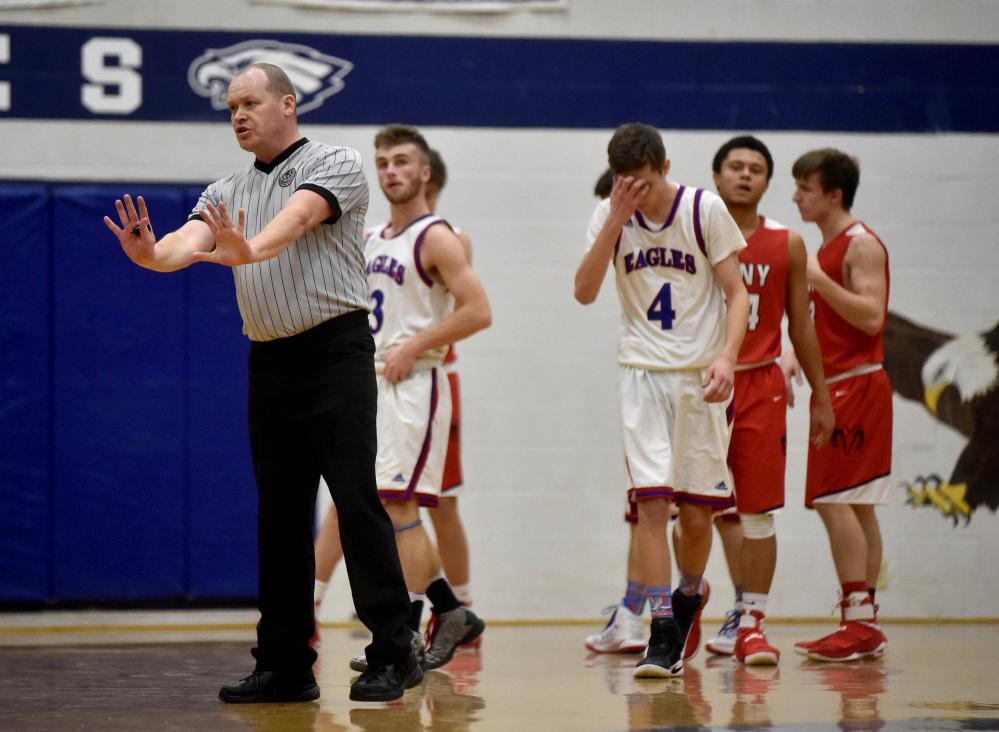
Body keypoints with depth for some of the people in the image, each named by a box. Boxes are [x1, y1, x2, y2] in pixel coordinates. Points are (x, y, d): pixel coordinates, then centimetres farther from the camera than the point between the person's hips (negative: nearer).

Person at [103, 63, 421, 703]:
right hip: (269, 361, 6)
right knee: (278, 512, 6)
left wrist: (247, 248, -43)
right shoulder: (228, 193, 15)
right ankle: (287, 666, 9)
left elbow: (298, 218, -22)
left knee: (356, 496, -13)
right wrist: (152, 254, -29)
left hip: (336, 351, -6)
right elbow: (192, 238, -4)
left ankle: (394, 655, -10)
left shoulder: (336, 166, -1)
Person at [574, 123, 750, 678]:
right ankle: (663, 633, -8)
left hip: (701, 376, -1)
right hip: (642, 372, 1)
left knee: (696, 512, 2)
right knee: (652, 502, -10)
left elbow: (737, 293, -4)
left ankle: (689, 593, 32)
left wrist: (727, 356, -20)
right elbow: (585, 293, -8)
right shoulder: (611, 216, 1)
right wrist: (616, 219, -16)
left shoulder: (705, 210, -6)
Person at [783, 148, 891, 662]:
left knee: (832, 500, -14)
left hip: (855, 384, -10)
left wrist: (818, 279, -22)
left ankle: (858, 622, -15)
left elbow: (871, 316, -21)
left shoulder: (861, 245, -10)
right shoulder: (828, 247, 19)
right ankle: (864, 625, 11)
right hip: (836, 387, 10)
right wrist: (795, 355, 12)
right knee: (854, 507, 9)